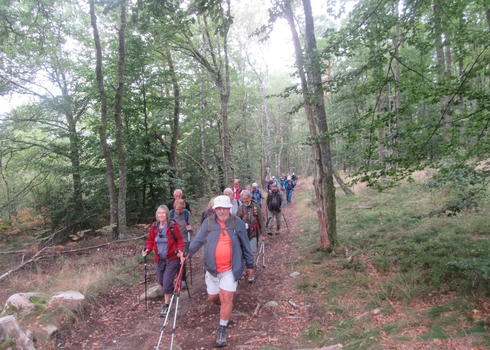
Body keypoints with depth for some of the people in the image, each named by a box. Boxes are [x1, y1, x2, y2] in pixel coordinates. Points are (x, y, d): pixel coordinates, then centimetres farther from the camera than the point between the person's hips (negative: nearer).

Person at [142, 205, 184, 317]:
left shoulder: (173, 226, -15)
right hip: (159, 259, 5)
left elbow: (180, 240, -6)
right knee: (161, 282, 17)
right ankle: (172, 291, 48)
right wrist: (147, 250, -13)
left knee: (166, 283, -6)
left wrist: (179, 250, -22)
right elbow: (150, 241, 5)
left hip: (172, 259, -5)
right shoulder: (154, 226, -3)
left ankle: (166, 306, 12)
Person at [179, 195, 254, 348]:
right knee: (213, 297, 15)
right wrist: (188, 252, -21)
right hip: (212, 268, 2)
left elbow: (245, 245, 2)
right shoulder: (208, 222, -3)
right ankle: (226, 309, 48)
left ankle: (222, 329, 16)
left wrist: (250, 264, 6)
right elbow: (198, 240, -4)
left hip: (231, 268, -2)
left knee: (226, 297, -3)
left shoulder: (237, 222, -4)